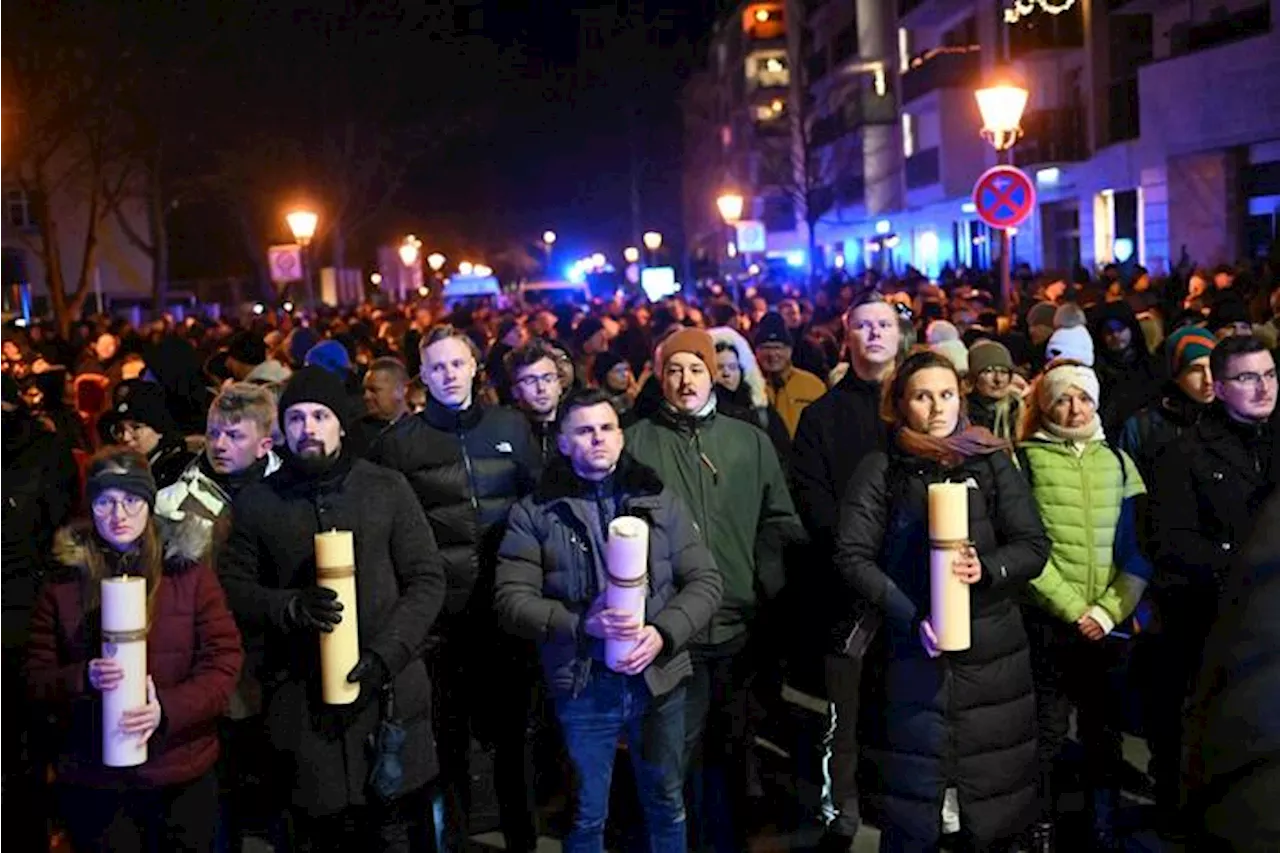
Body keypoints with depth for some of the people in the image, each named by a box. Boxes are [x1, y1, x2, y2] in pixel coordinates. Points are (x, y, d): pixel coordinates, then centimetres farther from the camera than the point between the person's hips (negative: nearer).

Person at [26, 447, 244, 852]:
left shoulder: (190, 572, -1)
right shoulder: (64, 583, 3)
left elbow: (225, 662, -5)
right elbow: (35, 679, 3)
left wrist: (167, 708, -22)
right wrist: (84, 679, -18)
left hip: (183, 778, 0)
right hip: (91, 783, 1)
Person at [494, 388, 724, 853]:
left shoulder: (659, 499, 4)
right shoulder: (535, 511, -2)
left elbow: (705, 580, 2)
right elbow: (512, 599, -7)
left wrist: (663, 633, -14)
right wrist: (582, 624, -21)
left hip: (658, 678, 2)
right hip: (582, 684, -2)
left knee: (667, 806, 18)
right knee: (587, 816, 14)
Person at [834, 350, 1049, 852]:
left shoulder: (992, 463, 10)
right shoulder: (881, 471, 5)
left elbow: (1034, 546, 6)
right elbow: (853, 556, -2)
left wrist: (986, 567, -14)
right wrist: (910, 617, -13)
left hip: (990, 651, 2)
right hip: (911, 651, -1)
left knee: (992, 801, 3)